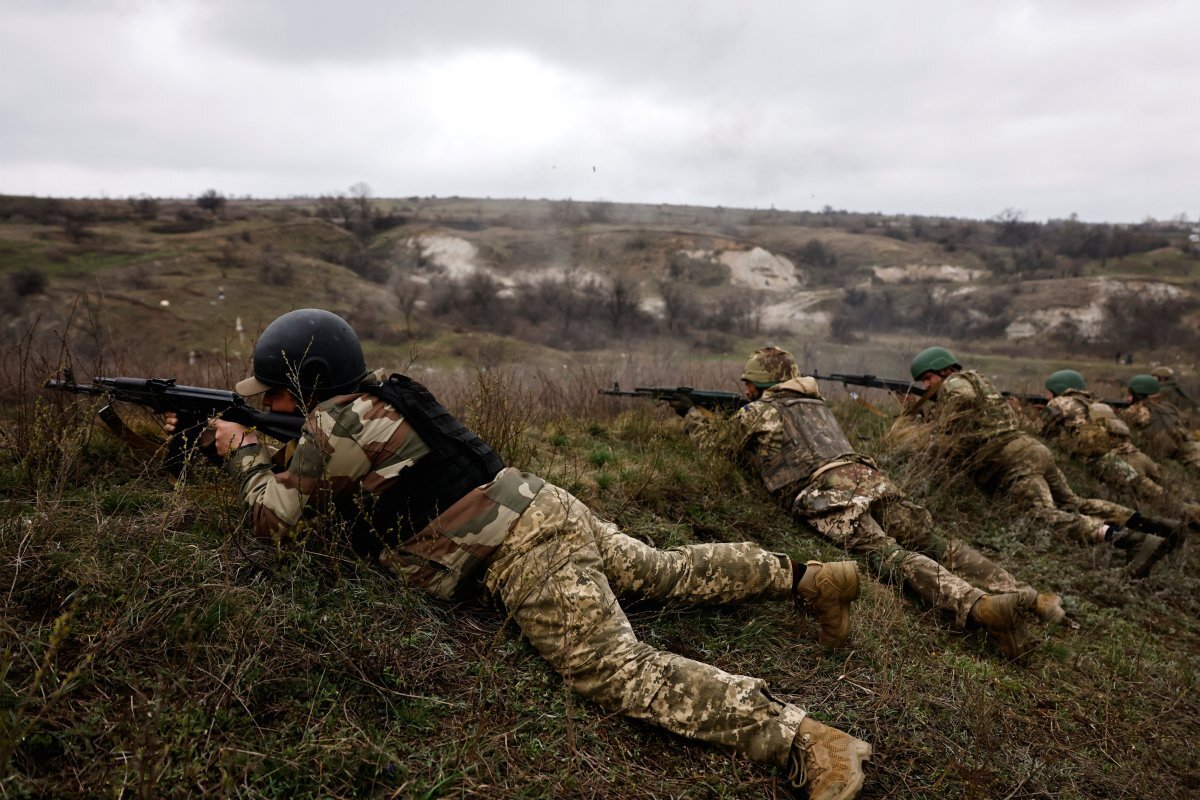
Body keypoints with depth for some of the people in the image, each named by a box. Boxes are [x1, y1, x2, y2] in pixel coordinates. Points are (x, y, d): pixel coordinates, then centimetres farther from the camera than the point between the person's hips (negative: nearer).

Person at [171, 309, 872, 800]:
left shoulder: (337, 423, -10)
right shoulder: (375, 394, 17)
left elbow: (278, 520, 1)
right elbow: (321, 483, 33)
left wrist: (244, 452, 15)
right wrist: (256, 445, 30)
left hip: (526, 555, -10)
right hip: (549, 509, 10)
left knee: (621, 670, -17)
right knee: (666, 571, 21)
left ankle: (800, 740, -23)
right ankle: (807, 576, 25)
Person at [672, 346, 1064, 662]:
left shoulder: (759, 412, 14)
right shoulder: (815, 403, 35)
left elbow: (714, 440, 27)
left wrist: (691, 414, 44)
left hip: (827, 496, -7)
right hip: (867, 476, 7)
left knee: (890, 555, -22)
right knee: (935, 545, 1)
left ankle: (979, 606, -43)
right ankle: (1024, 593, -15)